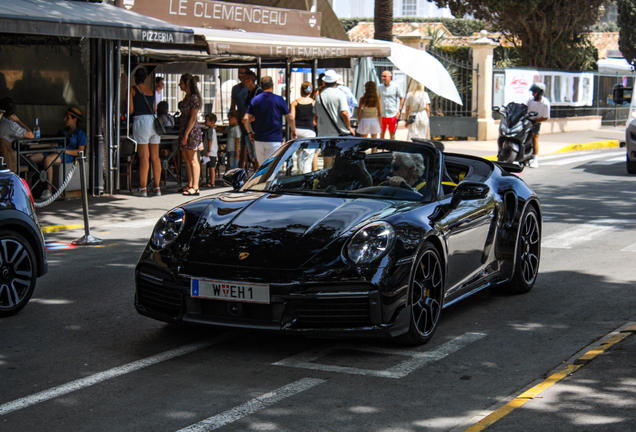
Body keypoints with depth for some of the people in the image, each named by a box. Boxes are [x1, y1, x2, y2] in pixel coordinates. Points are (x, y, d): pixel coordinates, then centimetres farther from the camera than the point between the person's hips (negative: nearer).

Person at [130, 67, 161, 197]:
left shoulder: (132, 90, 1)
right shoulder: (151, 91, 17)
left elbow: (131, 110, -4)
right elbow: (154, 109, 15)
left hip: (141, 121, -5)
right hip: (154, 120, 5)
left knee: (144, 156, -6)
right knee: (155, 157, 7)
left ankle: (142, 188, -5)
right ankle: (157, 187, 8)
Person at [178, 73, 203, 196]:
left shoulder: (194, 98, -14)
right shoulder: (187, 97, 15)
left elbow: (193, 118, -17)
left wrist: (186, 134, -19)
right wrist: (183, 134, 17)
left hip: (192, 130, -9)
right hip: (184, 129, 9)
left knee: (192, 159, -7)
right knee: (186, 158, 11)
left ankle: (195, 187, -5)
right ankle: (190, 185, 16)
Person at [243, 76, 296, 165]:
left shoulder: (254, 100, 5)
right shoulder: (279, 100, -4)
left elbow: (245, 119, 0)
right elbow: (290, 118, -3)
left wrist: (250, 133, 14)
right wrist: (293, 131, 14)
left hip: (258, 140, 4)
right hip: (274, 140, -4)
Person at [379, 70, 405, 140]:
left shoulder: (396, 87, -2)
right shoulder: (380, 87, 9)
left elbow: (402, 98, 2)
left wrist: (399, 110, -6)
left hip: (393, 115, -3)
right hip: (382, 114, 3)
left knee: (392, 134, 1)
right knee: (382, 133, 5)